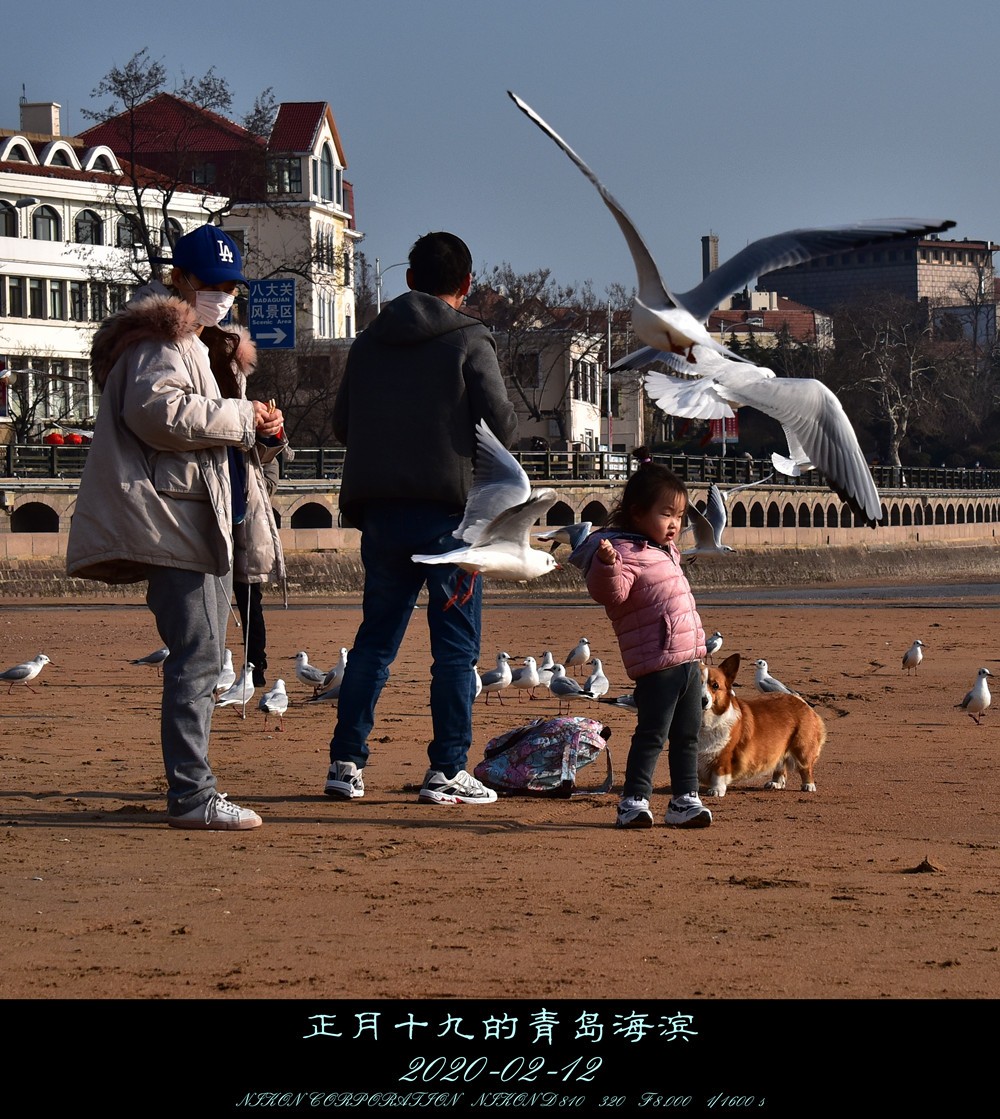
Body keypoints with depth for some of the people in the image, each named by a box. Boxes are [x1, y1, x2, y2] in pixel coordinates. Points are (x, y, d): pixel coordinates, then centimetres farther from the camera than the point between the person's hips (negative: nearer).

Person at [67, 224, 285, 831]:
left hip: (212, 519, 11)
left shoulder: (212, 346, 26)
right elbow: (158, 410, -24)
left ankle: (194, 789, 19)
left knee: (202, 659, 13)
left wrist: (264, 433, 8)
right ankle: (192, 795, -18)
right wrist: (241, 416, -16)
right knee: (197, 656, -16)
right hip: (177, 516, -11)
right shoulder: (160, 337, -6)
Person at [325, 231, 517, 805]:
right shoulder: (468, 342, -5)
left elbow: (343, 425, 14)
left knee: (376, 636, 13)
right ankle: (448, 771, -1)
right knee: (456, 645, 1)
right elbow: (501, 426, -10)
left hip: (379, 513, 5)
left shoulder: (369, 342, 10)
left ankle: (346, 763, 11)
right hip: (449, 510, -5)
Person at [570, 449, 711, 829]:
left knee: (687, 734, 11)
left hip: (689, 658, 9)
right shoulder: (625, 552, -11)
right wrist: (606, 566, -40)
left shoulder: (667, 552, 18)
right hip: (656, 663, -9)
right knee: (652, 734, -8)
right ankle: (633, 802, -3)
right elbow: (611, 593, -26)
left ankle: (685, 800, 17)